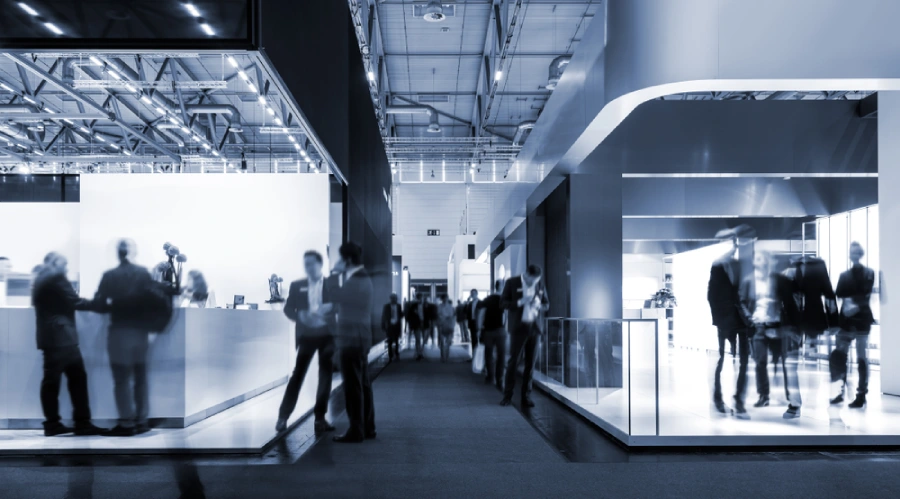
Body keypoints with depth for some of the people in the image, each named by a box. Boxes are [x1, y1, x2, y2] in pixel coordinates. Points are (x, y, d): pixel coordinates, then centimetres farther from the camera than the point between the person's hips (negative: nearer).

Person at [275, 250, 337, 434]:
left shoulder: (332, 284, 5)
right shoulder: (297, 285, 7)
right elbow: (288, 309, 2)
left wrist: (325, 313, -21)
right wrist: (301, 316, -18)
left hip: (327, 335, 1)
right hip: (306, 335, -1)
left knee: (325, 376, 5)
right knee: (297, 375, -4)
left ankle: (320, 418, 14)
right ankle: (283, 417, 3)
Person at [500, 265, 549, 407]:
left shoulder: (540, 286, 8)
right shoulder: (512, 283, -2)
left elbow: (547, 304, 15)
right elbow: (503, 303, -5)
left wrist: (539, 305, -8)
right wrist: (520, 302, -18)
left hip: (534, 327, 3)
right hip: (518, 327, -3)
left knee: (530, 363, 4)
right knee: (513, 361, -3)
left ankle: (526, 396, 10)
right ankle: (508, 395, 4)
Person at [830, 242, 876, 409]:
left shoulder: (868, 273, 4)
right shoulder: (844, 275, 11)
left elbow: (866, 296, -6)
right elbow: (838, 294, -1)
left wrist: (856, 306, -22)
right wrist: (847, 302, -19)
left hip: (861, 320, -3)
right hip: (846, 320, 3)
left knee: (862, 358, 0)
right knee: (837, 356, -1)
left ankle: (861, 395, 3)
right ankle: (840, 391, 6)